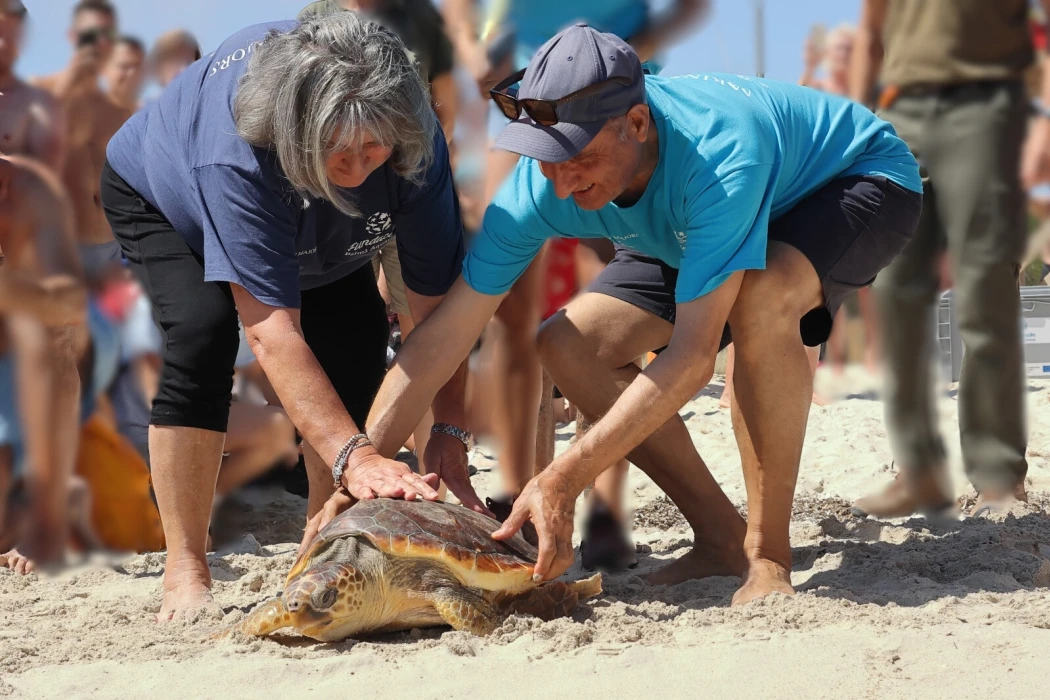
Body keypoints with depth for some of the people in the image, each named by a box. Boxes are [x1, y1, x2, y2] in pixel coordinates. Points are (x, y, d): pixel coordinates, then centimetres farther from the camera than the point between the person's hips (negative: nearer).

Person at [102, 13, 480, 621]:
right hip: (159, 194, -5)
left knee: (359, 341, -15)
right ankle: (186, 571, -24)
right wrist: (354, 457, -58)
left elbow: (438, 299, -28)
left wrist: (450, 432, -37)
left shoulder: (413, 144, -34)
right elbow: (272, 330, -50)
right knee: (203, 329, -29)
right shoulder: (239, 155, -47)